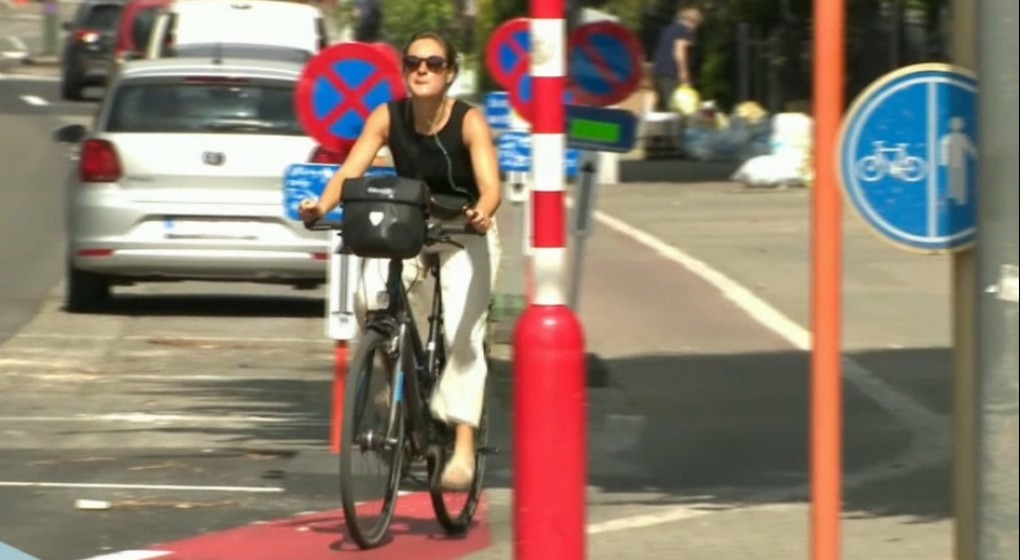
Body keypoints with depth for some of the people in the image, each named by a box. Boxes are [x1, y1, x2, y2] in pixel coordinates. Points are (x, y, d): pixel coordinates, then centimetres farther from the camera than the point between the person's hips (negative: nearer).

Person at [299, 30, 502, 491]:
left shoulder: (468, 121, -20)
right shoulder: (388, 117, -13)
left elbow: (490, 184, -32)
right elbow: (350, 170, -22)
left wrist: (482, 212, -54)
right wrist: (323, 205, -42)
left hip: (465, 234, -3)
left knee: (463, 334, -16)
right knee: (371, 298, -25)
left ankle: (463, 446, -16)